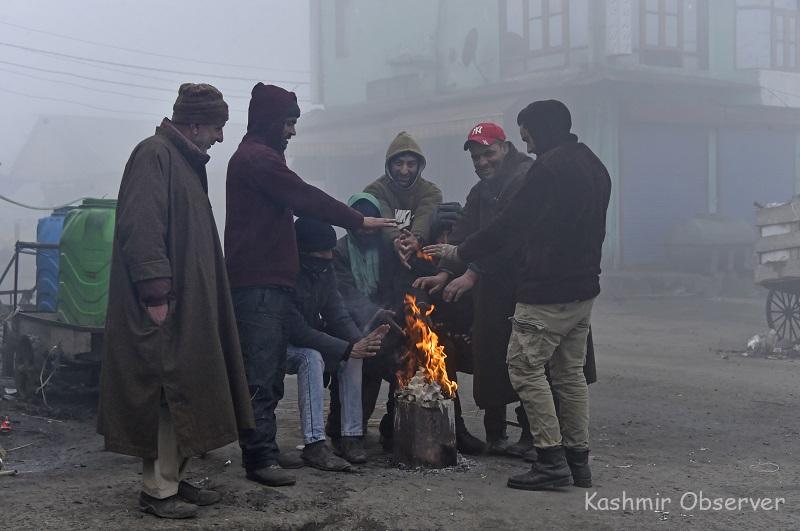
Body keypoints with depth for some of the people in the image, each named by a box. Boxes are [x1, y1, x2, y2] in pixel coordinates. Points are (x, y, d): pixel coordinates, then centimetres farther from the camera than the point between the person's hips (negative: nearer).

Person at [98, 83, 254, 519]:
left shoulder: (185, 160, 18)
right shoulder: (154, 154, -12)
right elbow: (141, 227, -22)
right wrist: (156, 292, -25)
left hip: (189, 305, 10)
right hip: (164, 306, -10)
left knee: (184, 392, 12)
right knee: (167, 392, -6)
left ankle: (174, 479, 20)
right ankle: (157, 489, 1)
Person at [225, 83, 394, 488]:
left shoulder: (254, 157, 24)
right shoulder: (258, 158, -11)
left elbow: (297, 202, 23)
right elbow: (307, 198, -12)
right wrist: (359, 221, -3)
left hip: (267, 281, 11)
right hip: (259, 283, -11)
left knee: (270, 375, 13)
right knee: (260, 375, -11)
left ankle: (262, 452, 18)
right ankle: (261, 458, -10)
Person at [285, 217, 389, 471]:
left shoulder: (324, 270, -2)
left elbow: (338, 315, -5)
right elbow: (297, 331, -32)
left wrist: (360, 341, -26)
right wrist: (347, 348, -34)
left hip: (312, 343, 7)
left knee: (352, 356, -15)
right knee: (312, 357, -35)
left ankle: (350, 436, -14)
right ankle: (314, 443, -36)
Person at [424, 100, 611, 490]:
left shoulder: (549, 168, -15)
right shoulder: (594, 167, 15)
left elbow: (509, 224, -14)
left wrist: (459, 253, -2)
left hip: (546, 291, -9)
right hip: (584, 289, 9)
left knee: (525, 367, -4)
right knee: (570, 372, 13)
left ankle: (551, 460, -6)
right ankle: (577, 459, 16)